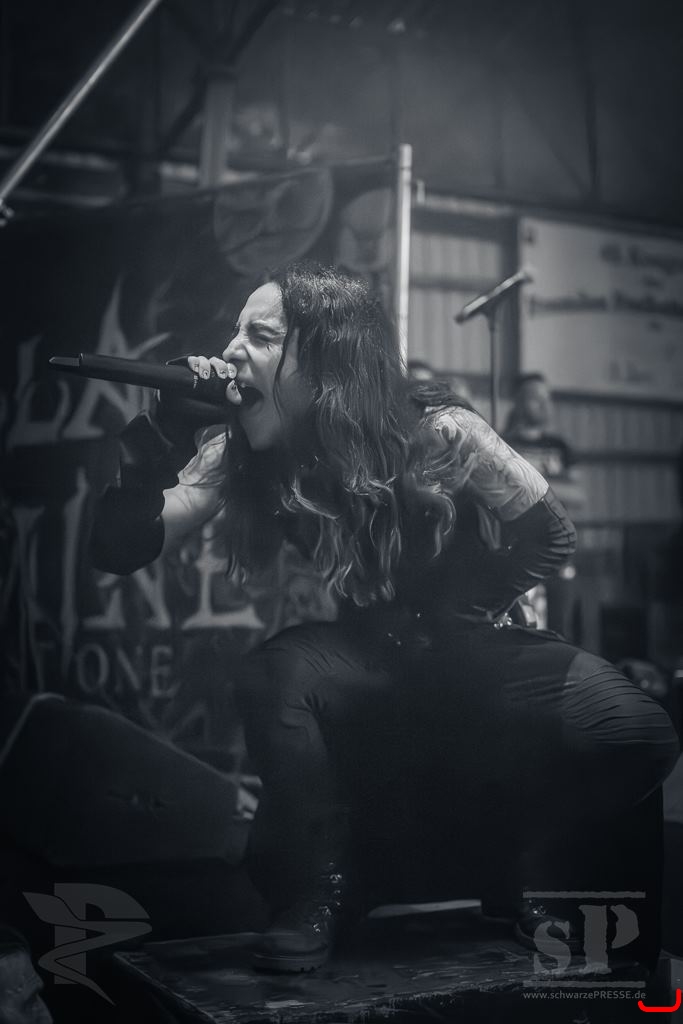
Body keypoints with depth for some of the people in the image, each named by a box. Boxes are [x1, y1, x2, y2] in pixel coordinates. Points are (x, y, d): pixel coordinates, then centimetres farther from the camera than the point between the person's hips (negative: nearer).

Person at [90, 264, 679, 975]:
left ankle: (535, 879, 6)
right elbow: (119, 550, -18)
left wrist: (467, 611, -11)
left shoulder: (437, 433, -19)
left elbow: (549, 536, -5)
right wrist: (161, 438, -32)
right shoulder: (240, 454, -11)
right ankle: (314, 896, -12)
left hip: (470, 648, -1)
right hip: (368, 663, 1)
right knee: (275, 677, -33)